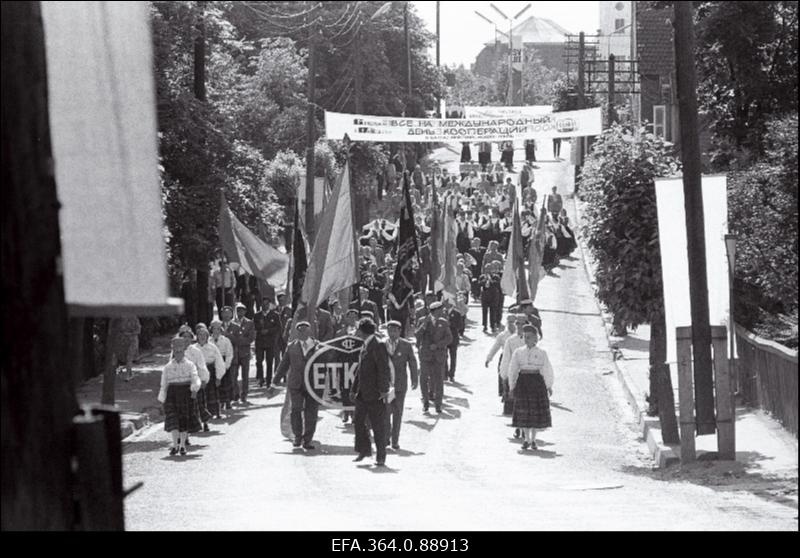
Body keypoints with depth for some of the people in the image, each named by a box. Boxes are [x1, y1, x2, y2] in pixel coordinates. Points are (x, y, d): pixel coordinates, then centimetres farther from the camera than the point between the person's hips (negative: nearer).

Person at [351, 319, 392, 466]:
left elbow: (383, 369, -17)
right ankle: (364, 450, 22)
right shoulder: (365, 346, 16)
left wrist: (383, 390, -21)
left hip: (375, 393, -9)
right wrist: (354, 389, 21)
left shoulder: (378, 346, -13)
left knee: (378, 425, -2)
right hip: (363, 393, 9)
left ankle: (381, 457, 4)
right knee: (358, 422, 9)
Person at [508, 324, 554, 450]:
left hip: (537, 382, -1)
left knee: (536, 411, 1)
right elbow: (512, 370, 8)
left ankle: (533, 440, 12)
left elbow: (548, 370, 3)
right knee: (523, 411, 1)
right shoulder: (518, 352, 6)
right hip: (522, 382, 1)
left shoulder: (541, 353, 3)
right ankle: (527, 439, 12)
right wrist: (512, 386, 4)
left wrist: (549, 386, -3)